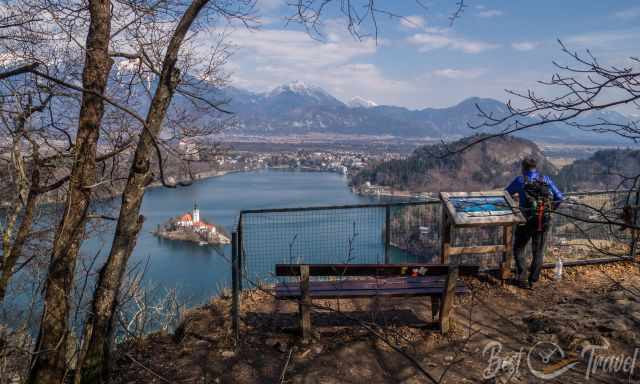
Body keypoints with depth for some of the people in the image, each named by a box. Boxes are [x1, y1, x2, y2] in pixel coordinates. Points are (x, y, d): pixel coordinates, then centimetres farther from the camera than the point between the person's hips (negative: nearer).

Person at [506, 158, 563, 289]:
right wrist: (550, 209, 20)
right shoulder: (546, 180, 6)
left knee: (519, 249, 14)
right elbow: (559, 197, 5)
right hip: (544, 221, 3)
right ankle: (533, 281, 14)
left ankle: (522, 279, 5)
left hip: (527, 220, -2)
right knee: (538, 252, 14)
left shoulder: (520, 180, -1)